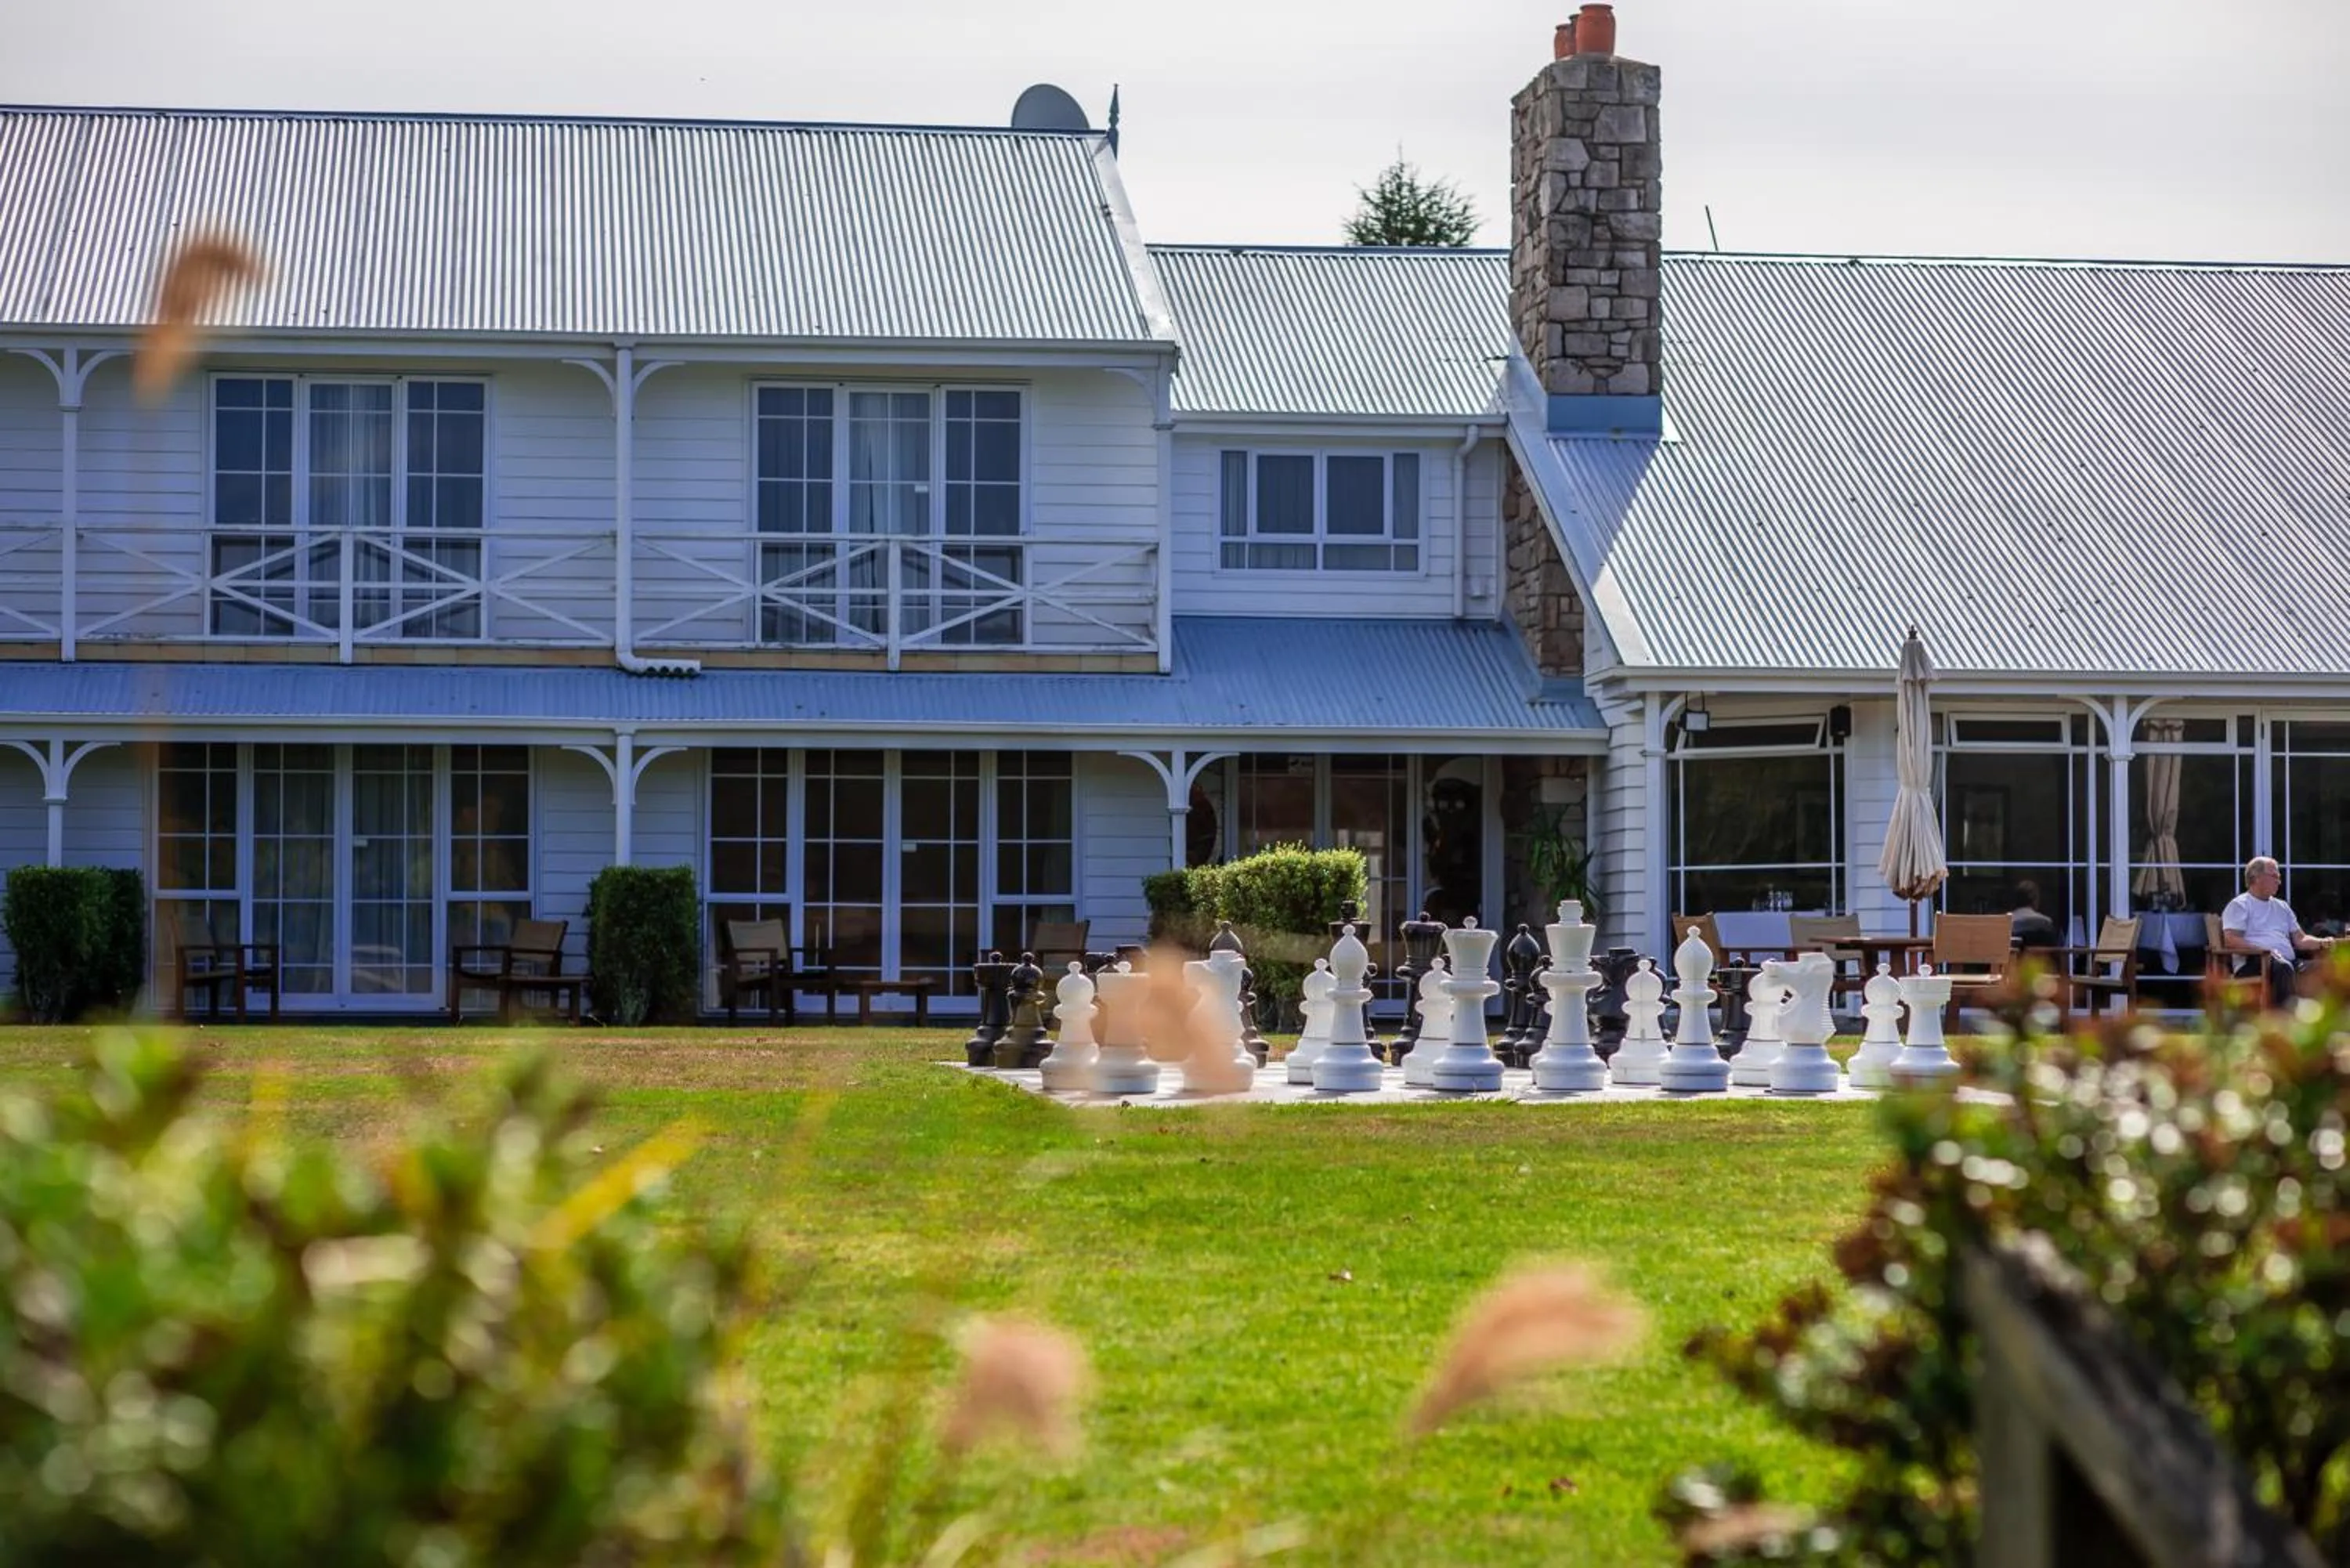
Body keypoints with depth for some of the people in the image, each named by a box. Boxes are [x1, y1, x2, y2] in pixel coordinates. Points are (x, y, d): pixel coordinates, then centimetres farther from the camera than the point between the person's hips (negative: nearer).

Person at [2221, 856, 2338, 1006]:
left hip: (2289, 961, 6)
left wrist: (2321, 943, 2)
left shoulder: (2282, 907, 29)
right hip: (2253, 963, -6)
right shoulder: (2239, 905, 7)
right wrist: (2265, 950, -19)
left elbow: (2300, 939, 24)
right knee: (2283, 967, -40)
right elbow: (2231, 940, -7)